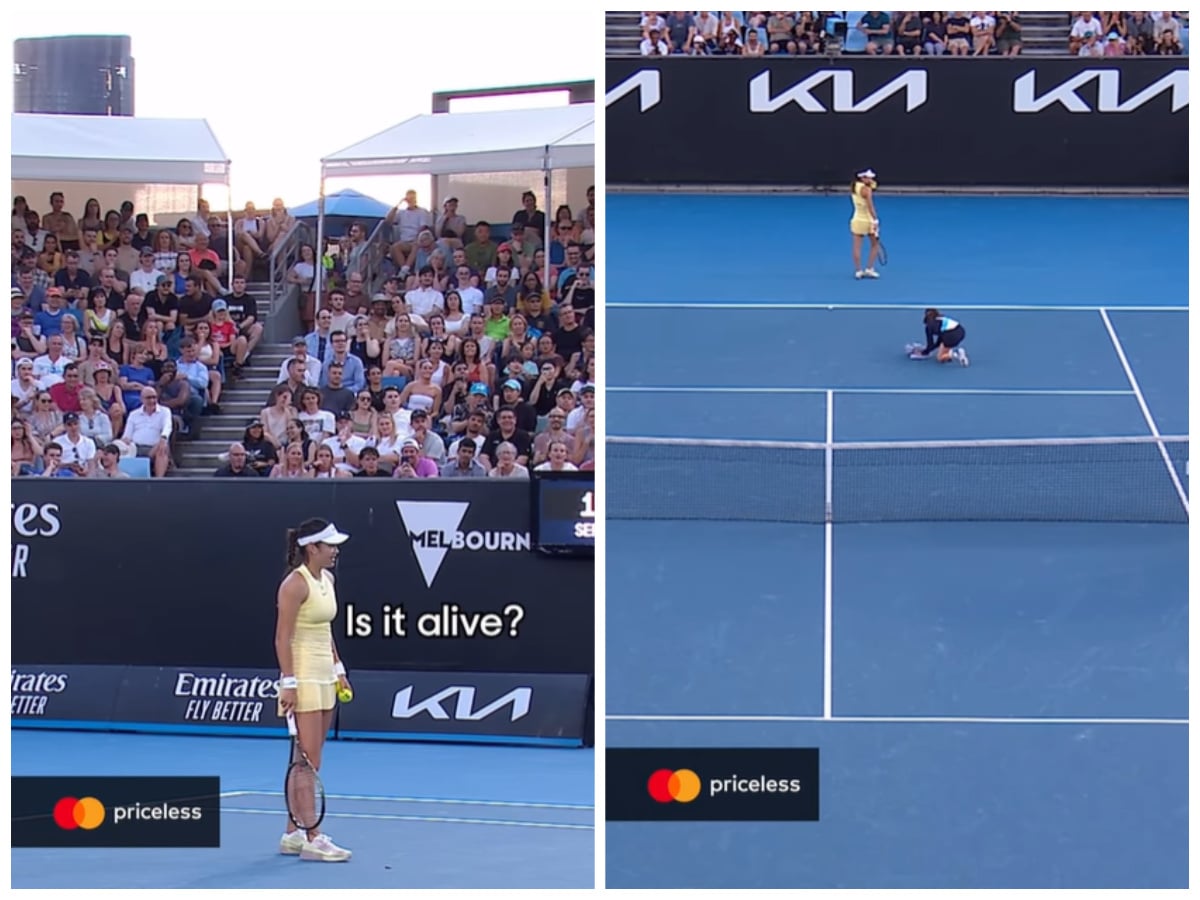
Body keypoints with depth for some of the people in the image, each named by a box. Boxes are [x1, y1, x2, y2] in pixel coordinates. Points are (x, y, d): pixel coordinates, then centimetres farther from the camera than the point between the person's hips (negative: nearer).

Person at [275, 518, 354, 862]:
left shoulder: (327, 580, 12)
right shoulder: (295, 584, -15)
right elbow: (283, 637, -17)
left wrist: (338, 668, 17)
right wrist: (288, 683, -20)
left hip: (324, 676, 9)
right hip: (304, 677, -9)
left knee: (308, 761, 11)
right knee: (309, 761, -8)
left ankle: (293, 834, 16)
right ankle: (312, 838, -7)